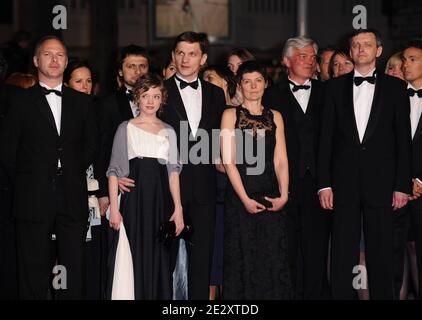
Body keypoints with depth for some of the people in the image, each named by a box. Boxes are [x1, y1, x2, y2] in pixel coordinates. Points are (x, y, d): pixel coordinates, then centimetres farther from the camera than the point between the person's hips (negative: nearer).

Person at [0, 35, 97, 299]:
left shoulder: (82, 102, 10)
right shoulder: (22, 103, 3)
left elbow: (91, 146, 13)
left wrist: (72, 174, 7)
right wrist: (28, 181, 2)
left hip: (73, 199, 2)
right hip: (34, 200, -2)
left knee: (75, 270, 2)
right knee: (34, 270, 3)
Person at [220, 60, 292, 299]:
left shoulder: (275, 117, 12)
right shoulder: (231, 115, 3)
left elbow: (281, 160, 6)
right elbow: (229, 161, -5)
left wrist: (284, 194, -8)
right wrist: (245, 198, -13)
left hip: (271, 197, 3)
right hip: (240, 197, -3)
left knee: (274, 261, 1)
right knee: (244, 260, 0)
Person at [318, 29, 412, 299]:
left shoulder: (395, 87, 5)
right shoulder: (336, 87, 9)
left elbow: (404, 139, 3)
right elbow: (326, 137, 5)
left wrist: (402, 185, -4)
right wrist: (324, 183, -2)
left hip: (381, 181, -1)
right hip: (344, 182, 1)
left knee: (381, 254, 4)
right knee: (343, 254, 4)